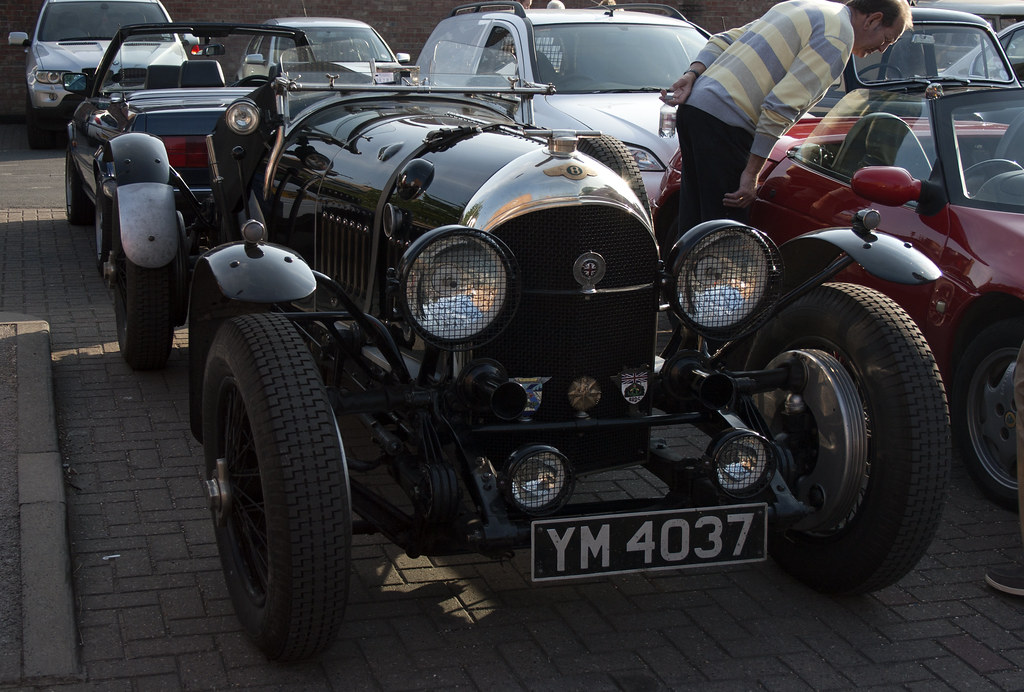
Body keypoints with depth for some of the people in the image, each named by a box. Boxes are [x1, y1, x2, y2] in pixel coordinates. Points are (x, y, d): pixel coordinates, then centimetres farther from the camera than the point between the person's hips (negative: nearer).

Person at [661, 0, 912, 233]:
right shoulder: (839, 34, -7)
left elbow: (723, 41, 18)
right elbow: (782, 105, -16)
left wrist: (693, 73, 3)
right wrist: (752, 173, -14)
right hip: (722, 123, -9)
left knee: (693, 222, 14)